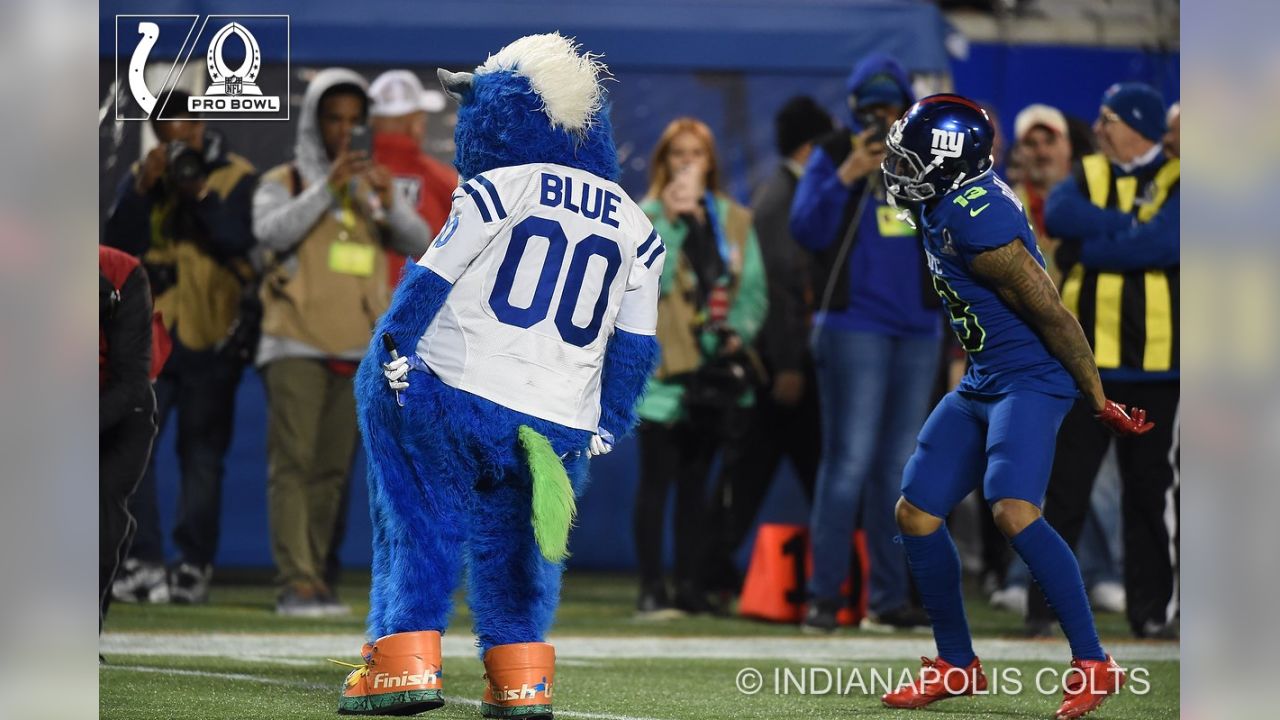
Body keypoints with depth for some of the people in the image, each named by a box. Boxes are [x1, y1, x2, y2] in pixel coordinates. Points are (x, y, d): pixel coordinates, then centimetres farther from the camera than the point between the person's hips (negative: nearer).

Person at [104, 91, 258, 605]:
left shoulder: (237, 178, 0)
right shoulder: (141, 178, 10)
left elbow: (238, 240, -14)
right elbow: (119, 245, -2)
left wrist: (197, 191, -21)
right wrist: (145, 188, -13)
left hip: (209, 338, -3)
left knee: (202, 455, 2)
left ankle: (194, 566, 7)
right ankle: (141, 562, -4)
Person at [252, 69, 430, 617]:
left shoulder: (369, 187, 17)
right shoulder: (284, 182, 5)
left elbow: (417, 245, 5)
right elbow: (270, 231, -16)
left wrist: (390, 204, -13)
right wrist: (327, 188, -21)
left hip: (355, 347, 5)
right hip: (297, 345, -4)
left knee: (331, 470, 5)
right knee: (292, 463, -14)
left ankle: (314, 578, 8)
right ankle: (296, 583, -19)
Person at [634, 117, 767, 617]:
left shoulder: (734, 220, 12)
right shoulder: (646, 216, 0)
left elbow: (753, 289, 11)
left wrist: (740, 331, -5)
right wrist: (671, 220, -17)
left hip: (715, 367, 4)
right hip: (663, 368, -4)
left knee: (695, 482, 9)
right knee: (657, 478, -6)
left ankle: (690, 584, 12)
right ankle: (651, 588, -5)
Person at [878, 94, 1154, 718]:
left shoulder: (975, 219, -23)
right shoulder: (946, 208, 7)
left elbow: (1052, 314, -20)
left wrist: (1099, 403, -14)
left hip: (1031, 380, -10)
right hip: (982, 384, 10)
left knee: (1013, 511, -26)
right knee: (917, 512, 9)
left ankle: (1093, 663, -18)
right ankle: (958, 666, 21)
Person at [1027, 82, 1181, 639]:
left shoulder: (1179, 182, 0)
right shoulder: (1087, 176, 10)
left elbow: (1161, 243, -18)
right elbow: (1059, 216, -11)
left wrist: (1088, 246, -11)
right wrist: (1130, 229, -15)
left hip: (1155, 361, -2)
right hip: (1085, 358, 2)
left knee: (1152, 490, 4)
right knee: (1064, 487, 2)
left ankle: (1153, 609, 11)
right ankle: (1042, 606, 7)